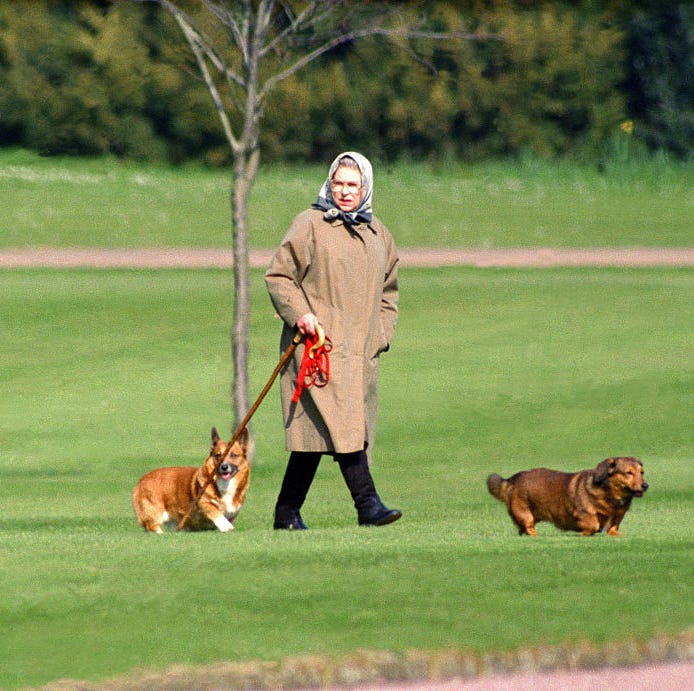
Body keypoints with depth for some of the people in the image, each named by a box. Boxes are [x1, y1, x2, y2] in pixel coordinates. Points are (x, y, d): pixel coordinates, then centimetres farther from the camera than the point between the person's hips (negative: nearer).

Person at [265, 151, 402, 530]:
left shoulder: (377, 233, 17)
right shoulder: (310, 225, -1)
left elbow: (388, 289, 27)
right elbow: (278, 276, -2)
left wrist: (382, 334, 15)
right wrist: (299, 313, -16)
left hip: (360, 349, 6)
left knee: (314, 432, 6)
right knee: (342, 423, -18)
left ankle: (287, 512, 10)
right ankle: (367, 504, -22)